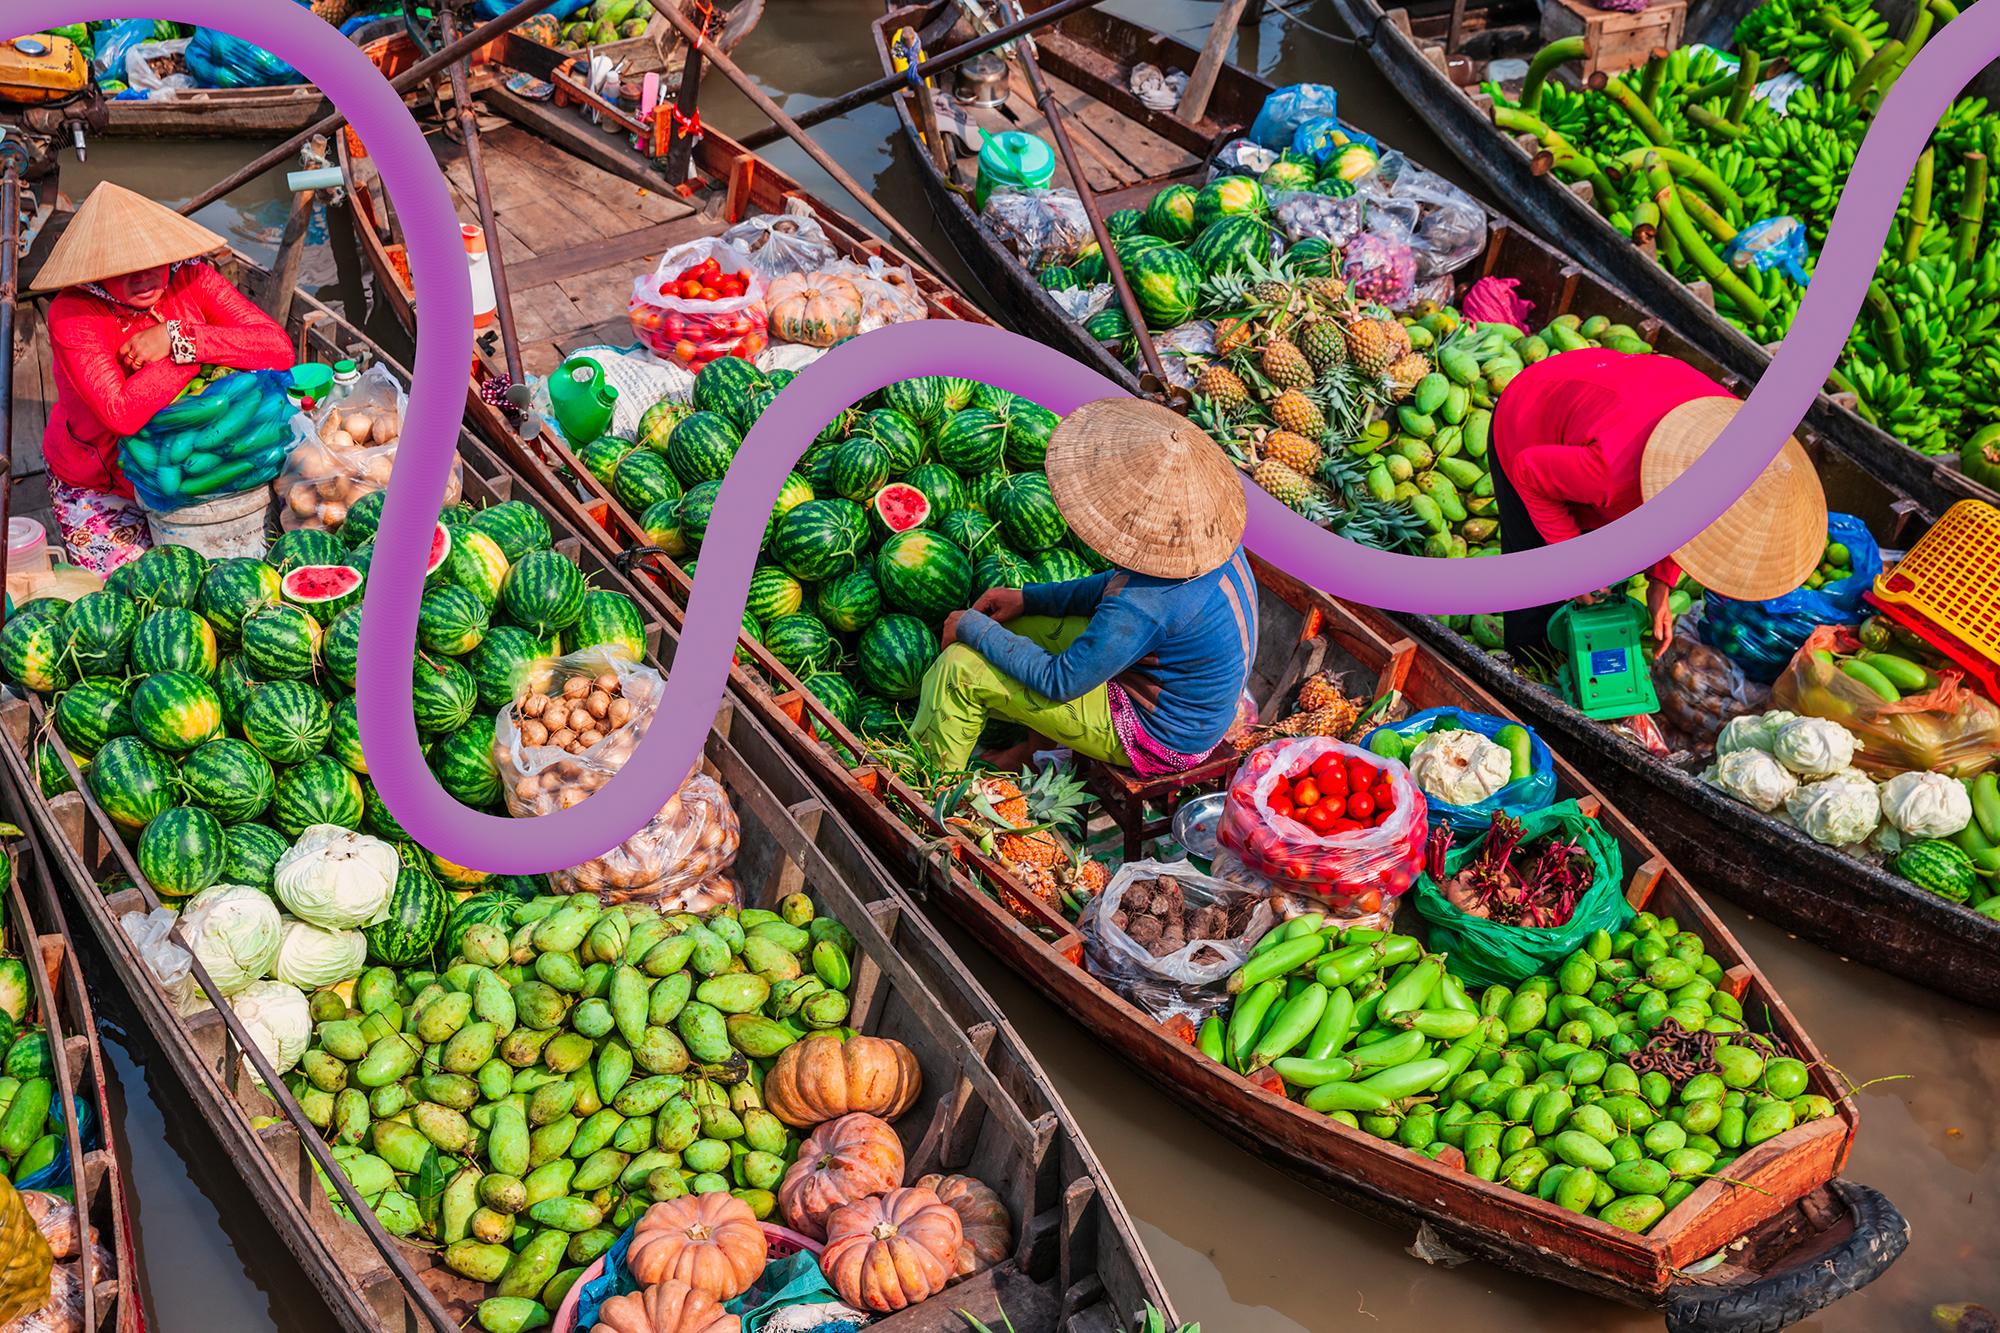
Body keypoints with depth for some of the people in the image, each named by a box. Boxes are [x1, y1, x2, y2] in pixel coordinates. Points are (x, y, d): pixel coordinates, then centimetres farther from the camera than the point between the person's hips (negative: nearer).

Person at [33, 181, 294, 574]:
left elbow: (279, 348, -26)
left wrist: (179, 339, -34)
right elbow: (124, 415, -37)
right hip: (98, 490, -3)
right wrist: (206, 348, -31)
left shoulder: (190, 280, -14)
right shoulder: (72, 315, -24)